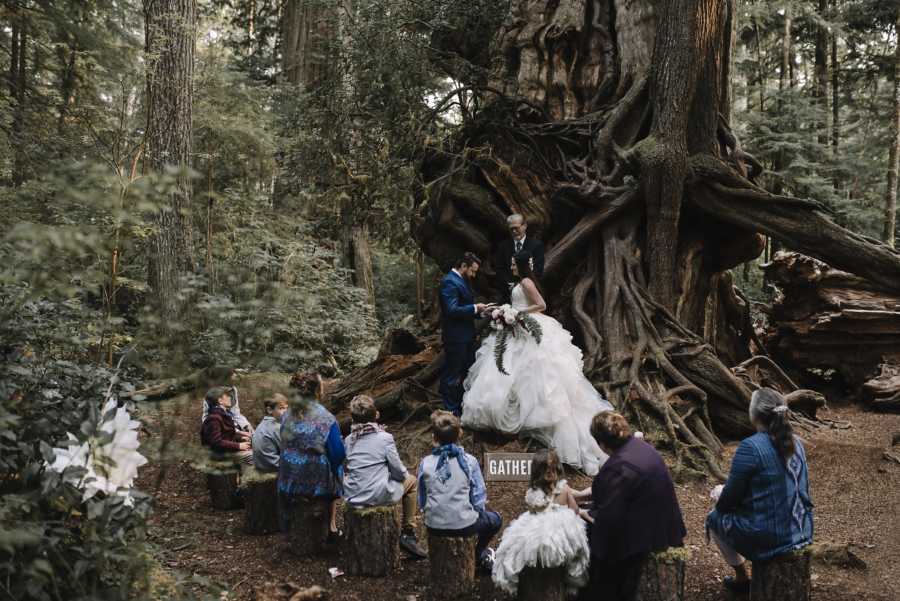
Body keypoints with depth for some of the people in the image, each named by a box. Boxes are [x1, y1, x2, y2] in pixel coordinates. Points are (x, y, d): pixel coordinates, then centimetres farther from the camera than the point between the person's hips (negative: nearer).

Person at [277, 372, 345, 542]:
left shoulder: (287, 415, -2)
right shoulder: (326, 419, -18)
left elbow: (285, 445, 11)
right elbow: (338, 453, -16)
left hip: (289, 483, 4)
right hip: (318, 483, -4)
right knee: (337, 470, 29)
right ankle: (332, 527, 34)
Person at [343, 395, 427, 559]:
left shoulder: (348, 440, 1)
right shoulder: (384, 438, -13)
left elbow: (346, 470, 10)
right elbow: (399, 472, -8)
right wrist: (404, 474, 14)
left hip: (352, 497, 5)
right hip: (378, 496, -5)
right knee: (411, 481, 21)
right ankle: (408, 535, 19)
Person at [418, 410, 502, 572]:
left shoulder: (425, 463, -5)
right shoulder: (469, 461, -10)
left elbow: (422, 503, 2)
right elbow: (479, 499, -8)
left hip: (434, 527, 3)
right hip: (465, 525, -3)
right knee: (494, 519, 29)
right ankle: (479, 554, 29)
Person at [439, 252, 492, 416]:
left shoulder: (463, 280, 13)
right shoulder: (450, 282, -18)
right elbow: (452, 310, -27)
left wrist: (480, 310, 5)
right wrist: (475, 308, -19)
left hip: (466, 336, 10)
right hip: (455, 337, -10)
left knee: (467, 372, 19)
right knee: (452, 374, 1)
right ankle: (451, 411, 10)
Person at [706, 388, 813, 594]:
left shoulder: (751, 447, -21)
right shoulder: (795, 443, 3)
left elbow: (731, 496, -14)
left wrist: (721, 503, 9)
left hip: (768, 537, -7)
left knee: (715, 519, 18)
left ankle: (742, 577, 23)